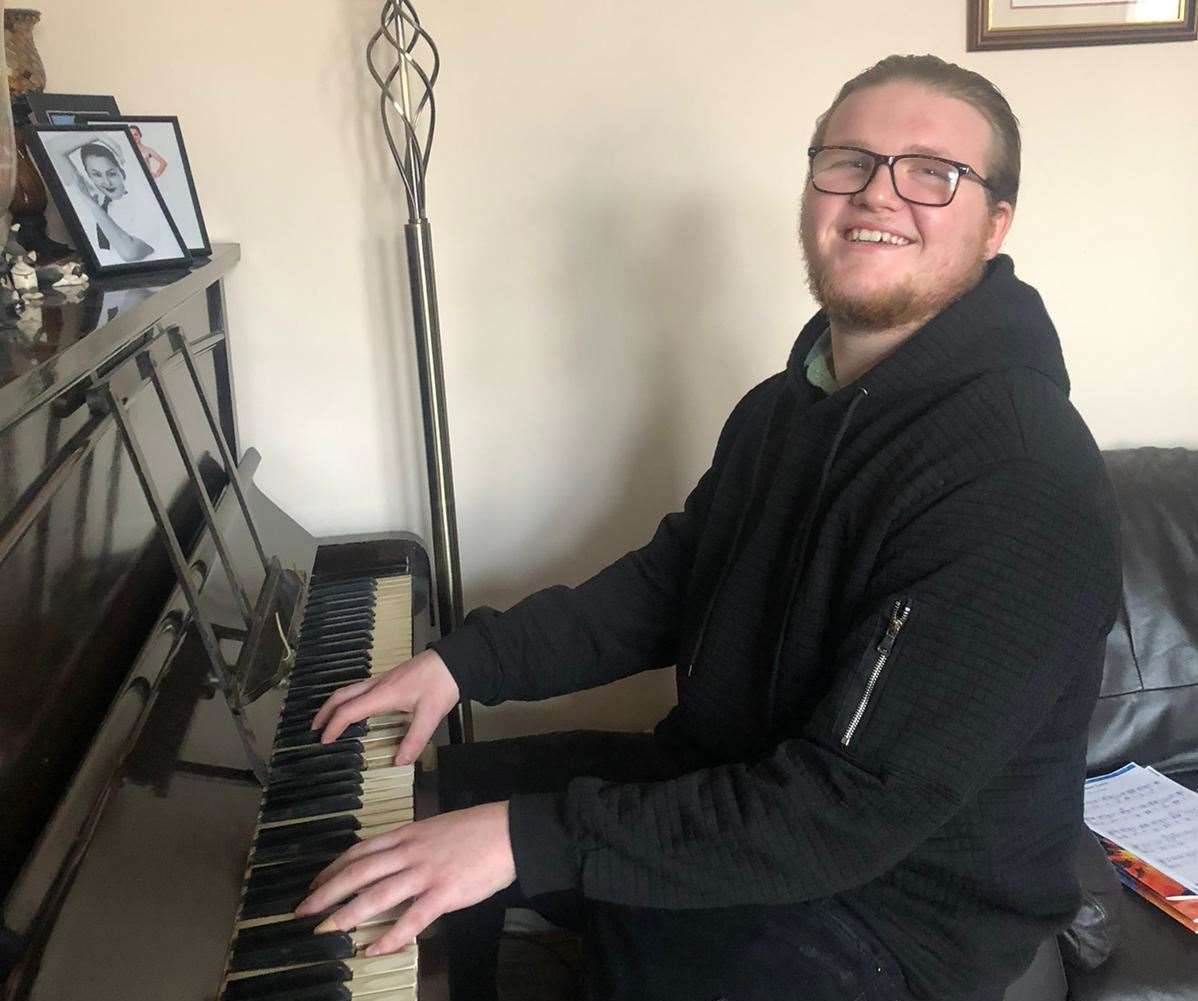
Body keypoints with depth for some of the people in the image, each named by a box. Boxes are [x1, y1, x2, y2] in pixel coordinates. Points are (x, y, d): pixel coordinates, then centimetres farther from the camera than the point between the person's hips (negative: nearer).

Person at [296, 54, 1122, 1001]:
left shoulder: (1024, 483, -28)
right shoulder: (787, 406, 3)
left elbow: (853, 810, -30)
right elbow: (665, 582, 9)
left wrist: (533, 837, -32)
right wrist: (466, 659, -4)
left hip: (887, 900, -8)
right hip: (726, 780, 8)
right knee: (441, 791, 12)